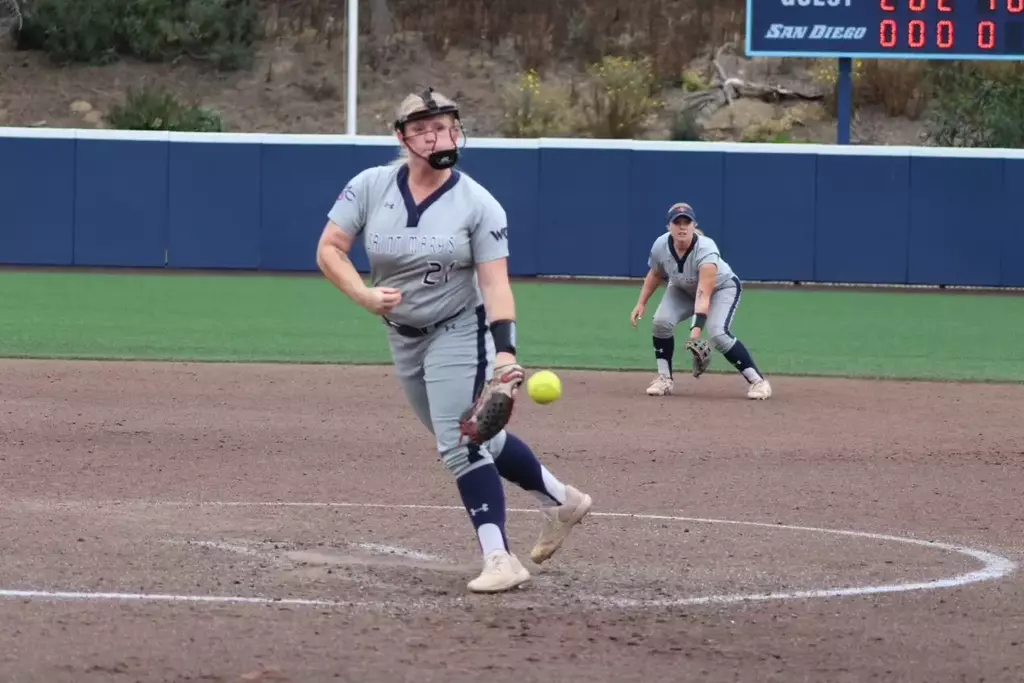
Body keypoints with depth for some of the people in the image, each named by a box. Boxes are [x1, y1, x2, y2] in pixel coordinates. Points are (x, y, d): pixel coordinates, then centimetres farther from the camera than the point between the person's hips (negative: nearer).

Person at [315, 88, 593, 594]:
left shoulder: (479, 204, -16)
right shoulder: (370, 186, -10)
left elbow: (496, 284, -21)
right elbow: (329, 249, -10)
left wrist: (505, 352, -34)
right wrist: (365, 294, -26)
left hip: (459, 331, -5)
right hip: (403, 337, 5)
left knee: (460, 443, -16)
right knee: (477, 436, 14)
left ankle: (499, 558, -14)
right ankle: (560, 499, 32)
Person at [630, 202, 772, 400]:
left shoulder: (706, 250, -40)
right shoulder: (661, 246, -24)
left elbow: (704, 294, -48)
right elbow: (655, 274, 0)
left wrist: (697, 328, -58)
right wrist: (641, 303, -7)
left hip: (722, 288, -5)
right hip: (683, 289, 5)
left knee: (718, 334, -26)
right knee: (661, 322, -18)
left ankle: (757, 381, -15)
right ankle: (664, 379, -1)